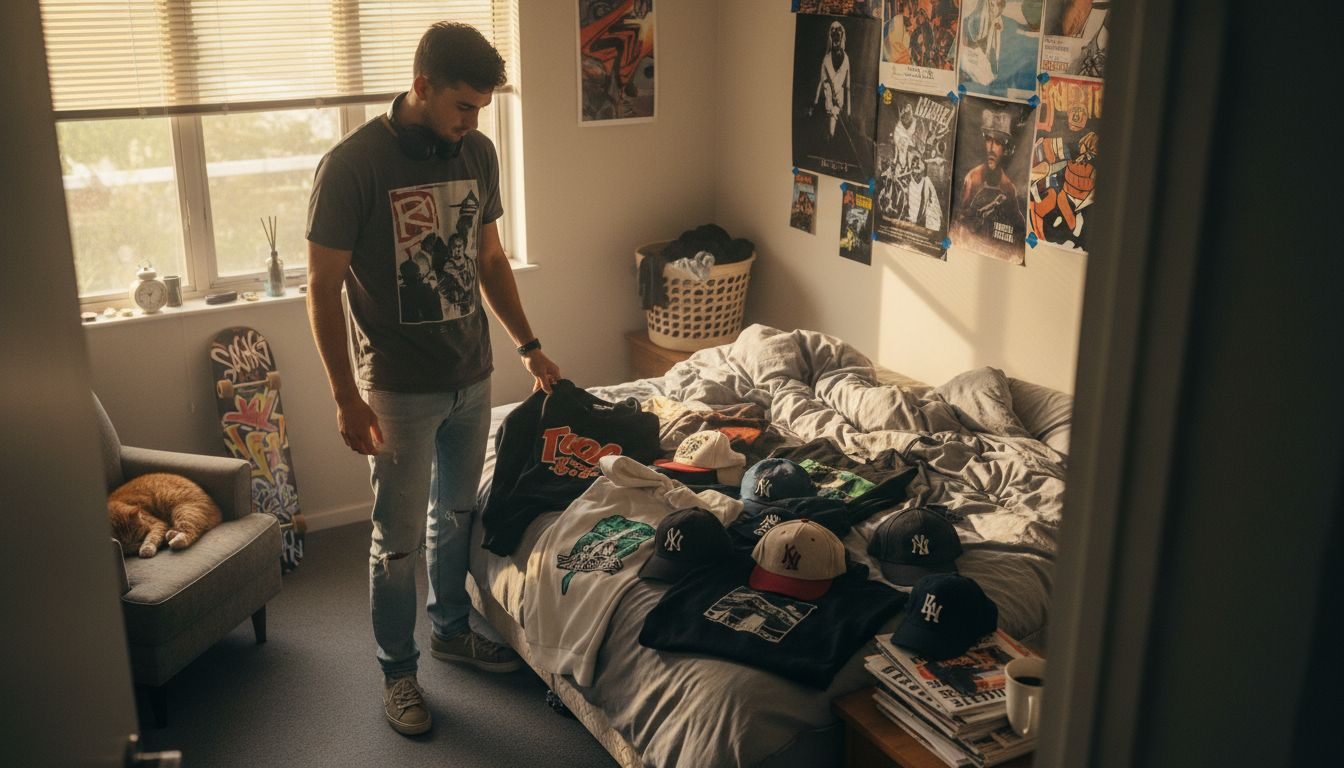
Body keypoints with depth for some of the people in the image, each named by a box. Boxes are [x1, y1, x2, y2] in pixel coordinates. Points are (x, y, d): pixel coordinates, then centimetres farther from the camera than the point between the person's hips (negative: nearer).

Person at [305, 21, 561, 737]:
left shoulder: (478, 153, 1)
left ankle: (451, 628, 42)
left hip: (472, 376, 6)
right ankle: (397, 669, 25)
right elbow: (322, 289, -14)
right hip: (399, 388, -5)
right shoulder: (352, 165, -18)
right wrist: (347, 399, -15)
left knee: (457, 512, 21)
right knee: (398, 540, 7)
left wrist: (529, 347, 9)